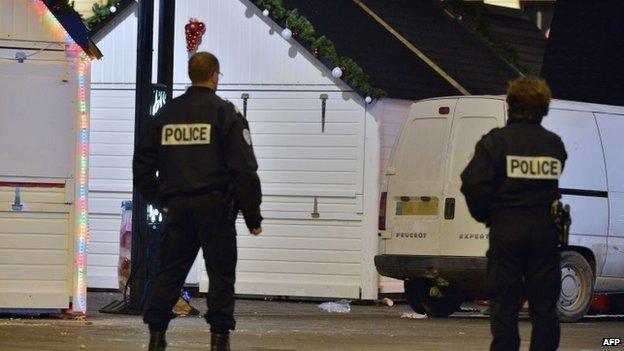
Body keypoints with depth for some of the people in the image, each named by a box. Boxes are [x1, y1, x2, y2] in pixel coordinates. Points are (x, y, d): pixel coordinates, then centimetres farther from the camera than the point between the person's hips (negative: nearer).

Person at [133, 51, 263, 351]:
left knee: (169, 272, 8)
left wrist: (160, 199, 20)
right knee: (220, 274, 2)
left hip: (177, 206, 4)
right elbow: (245, 169, -8)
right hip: (214, 206, -4)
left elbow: (142, 163, 14)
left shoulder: (166, 113, 10)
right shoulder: (225, 113, -4)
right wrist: (253, 216, -3)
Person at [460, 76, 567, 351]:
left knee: (504, 305, 1)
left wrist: (484, 215, 3)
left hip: (506, 230, -2)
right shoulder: (555, 144, 6)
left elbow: (473, 183, -11)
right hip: (545, 231, 3)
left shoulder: (495, 141, -5)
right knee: (544, 305, 7)